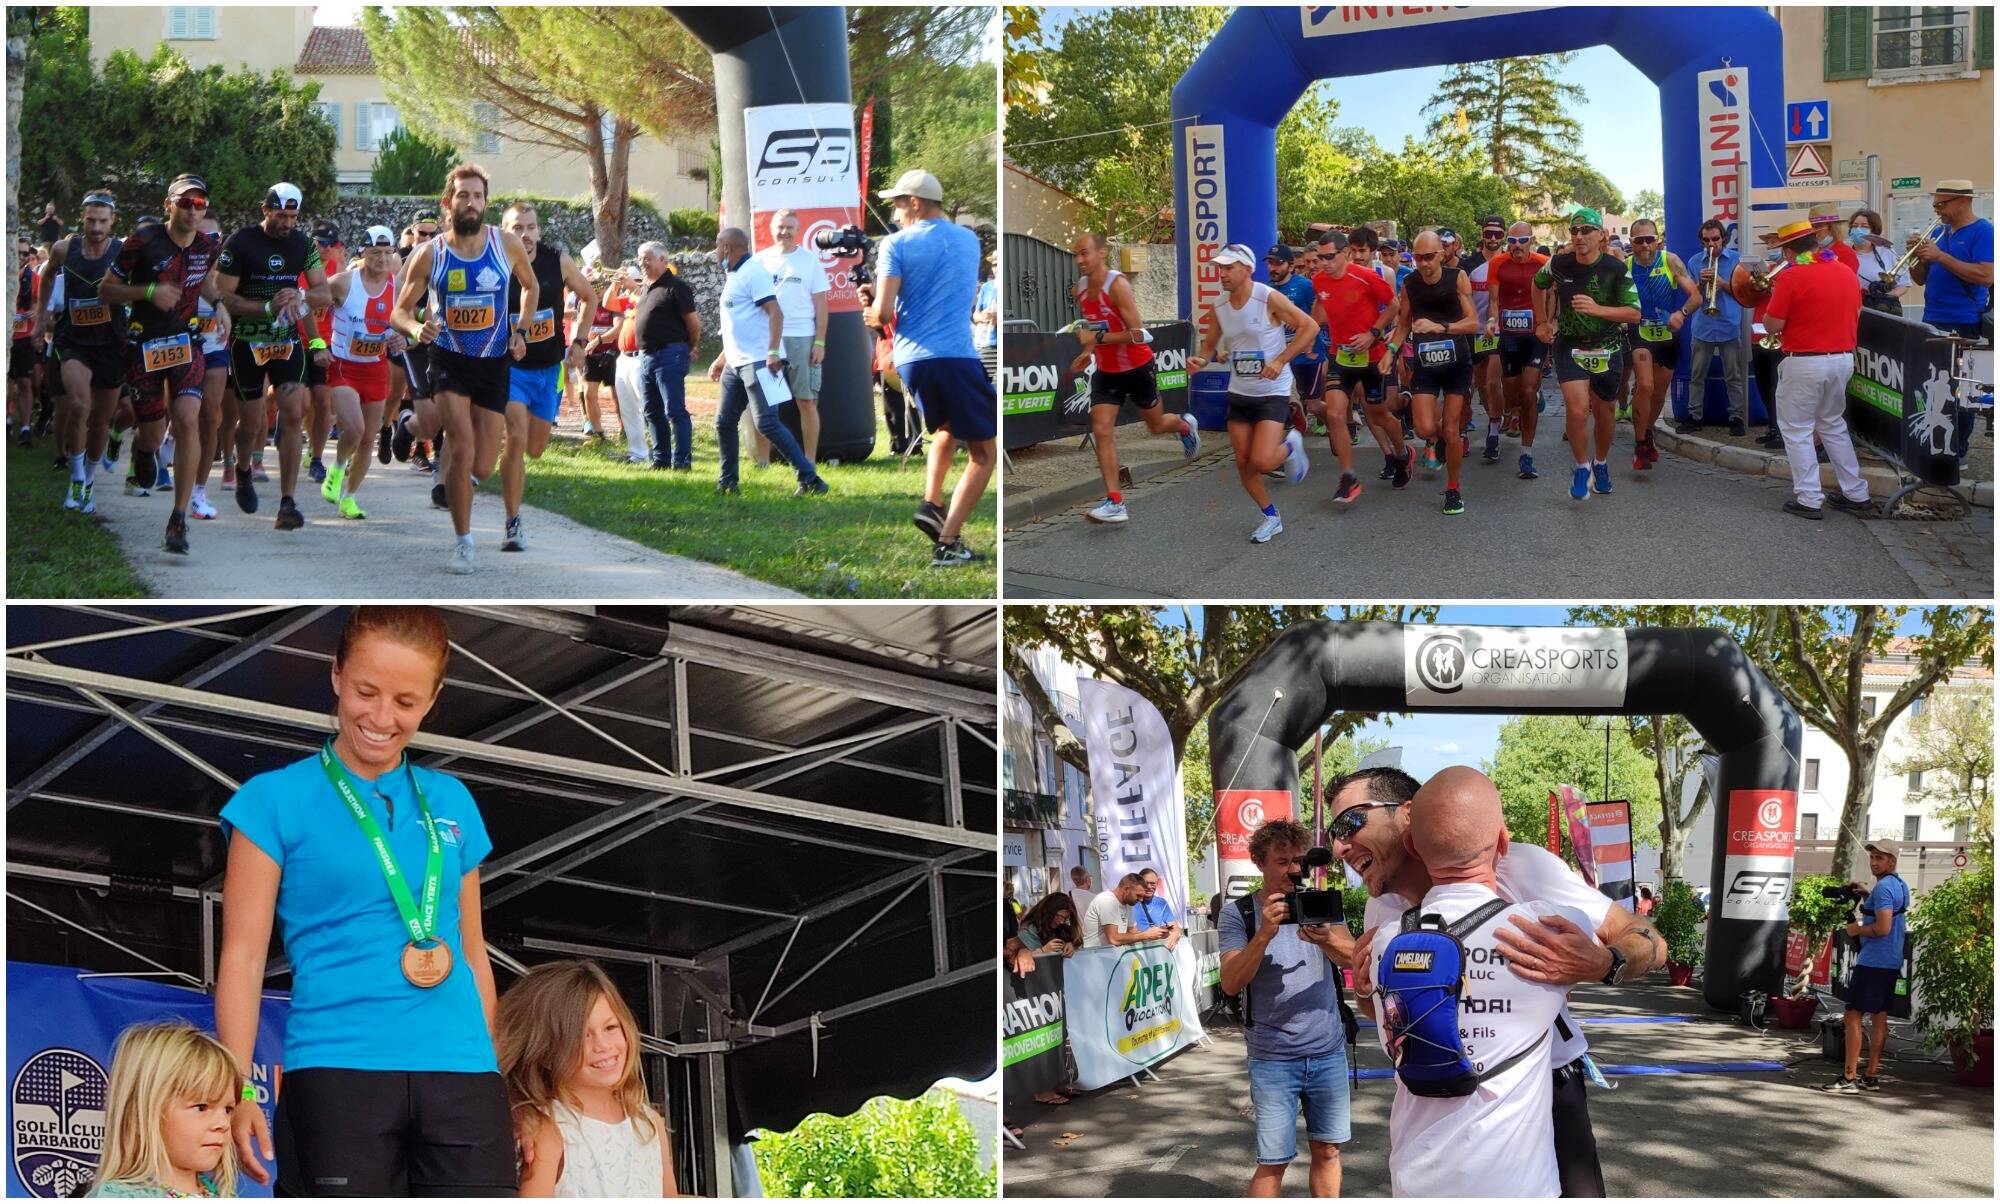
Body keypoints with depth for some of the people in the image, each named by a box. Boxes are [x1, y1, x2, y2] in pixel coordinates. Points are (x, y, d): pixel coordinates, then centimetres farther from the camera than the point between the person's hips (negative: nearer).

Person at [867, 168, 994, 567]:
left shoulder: (896, 244, 1)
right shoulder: (969, 240, 13)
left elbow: (884, 311, -9)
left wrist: (875, 318, 15)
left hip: (910, 357, 1)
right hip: (957, 355, -1)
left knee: (947, 428, 28)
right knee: (983, 454, 6)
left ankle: (931, 504, 9)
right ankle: (948, 542, -7)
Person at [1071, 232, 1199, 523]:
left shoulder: (1118, 285, -24)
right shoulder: (1079, 289, -2)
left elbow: (1136, 334, -28)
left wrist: (1097, 339, -31)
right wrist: (1088, 352, 2)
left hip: (1138, 368, -5)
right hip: (1106, 371, 5)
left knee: (1156, 425, 15)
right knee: (1101, 431, -10)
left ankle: (1185, 425, 52)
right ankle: (1114, 503, -10)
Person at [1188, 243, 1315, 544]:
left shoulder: (1269, 299, -16)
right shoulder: (1218, 308, 0)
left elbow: (1310, 326, -13)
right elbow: (1210, 345, 14)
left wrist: (1280, 361, -20)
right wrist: (1200, 361, -10)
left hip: (1273, 392, -6)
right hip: (1239, 393, 6)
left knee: (1261, 461, -19)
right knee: (1243, 464, 5)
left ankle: (1290, 446, 16)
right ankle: (1271, 518, 25)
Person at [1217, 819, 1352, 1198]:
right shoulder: (1239, 914, -3)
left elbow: (1351, 956, -11)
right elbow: (1230, 983, -13)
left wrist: (1325, 938, -34)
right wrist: (1264, 934, -28)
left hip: (1328, 1052, 3)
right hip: (1272, 1057, -3)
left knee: (1327, 1150, 9)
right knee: (1273, 1161, -3)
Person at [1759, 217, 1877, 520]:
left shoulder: (1791, 277, -15)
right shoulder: (1847, 273, 5)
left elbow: (1771, 326, -12)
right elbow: (1856, 315, 16)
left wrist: (1776, 294, 2)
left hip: (1804, 363, -7)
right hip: (1844, 359, 7)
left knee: (1797, 429, 6)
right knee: (1833, 425, 21)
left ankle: (1808, 499, 3)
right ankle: (1857, 494, 21)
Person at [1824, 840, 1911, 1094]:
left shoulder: (1883, 887, -17)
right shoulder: (1901, 885, 14)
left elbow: (1883, 927, -25)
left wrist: (1857, 929, -9)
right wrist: (1866, 894, 20)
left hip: (1871, 962, -10)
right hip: (1891, 962, 10)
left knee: (1854, 1016, -7)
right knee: (1879, 1016, 12)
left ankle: (1849, 1078, -10)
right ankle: (1872, 1076, 15)